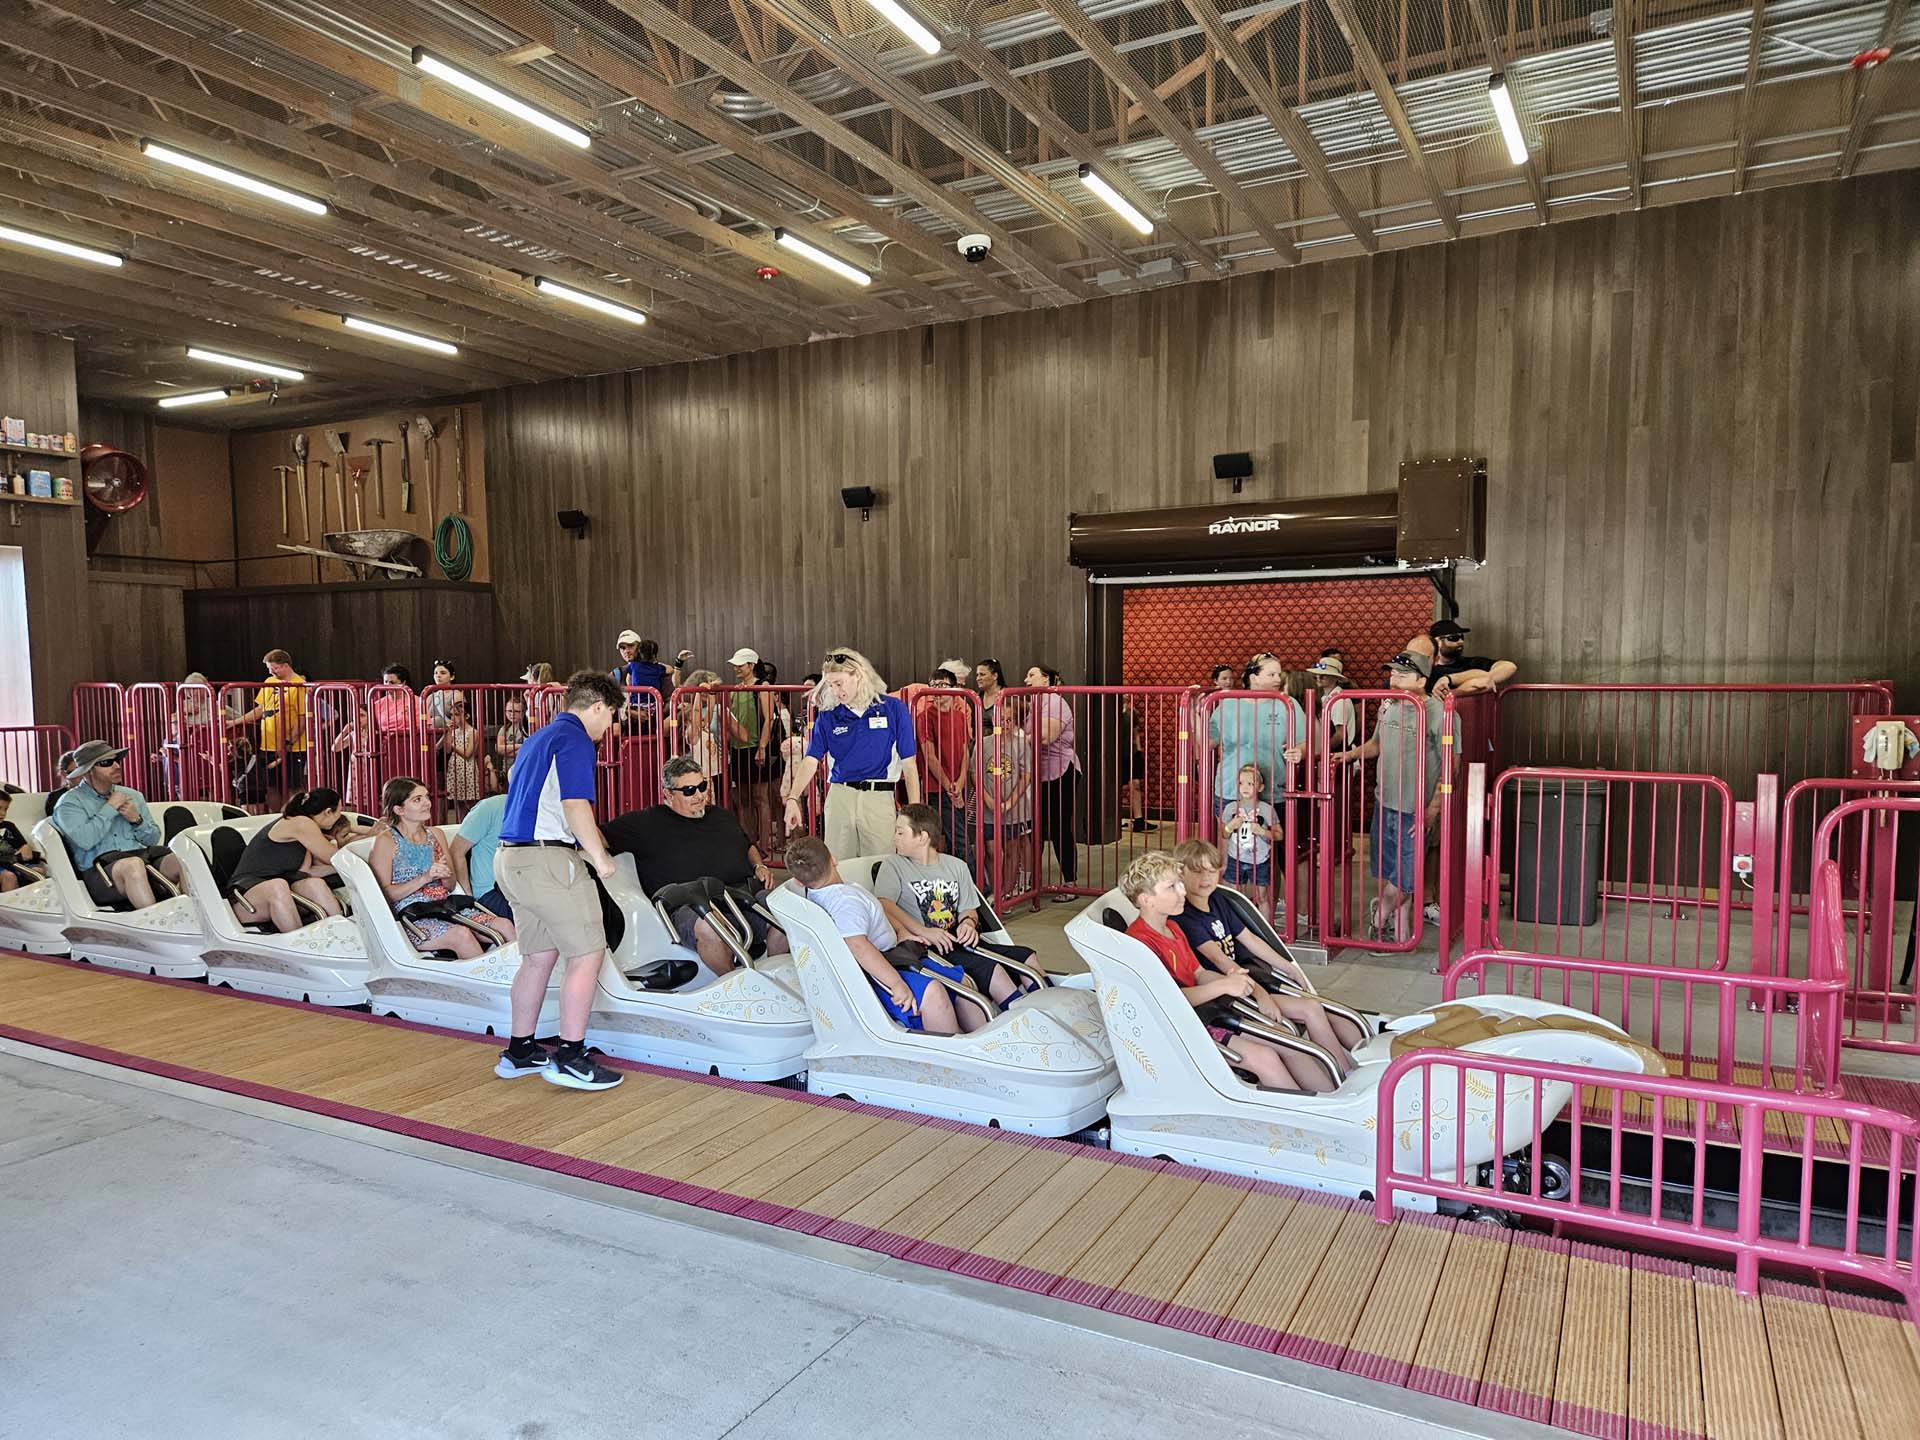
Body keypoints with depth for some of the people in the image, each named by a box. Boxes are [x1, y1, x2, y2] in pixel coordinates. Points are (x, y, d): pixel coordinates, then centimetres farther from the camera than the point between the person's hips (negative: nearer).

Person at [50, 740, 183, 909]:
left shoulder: (133, 795, 22)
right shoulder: (70, 802, 7)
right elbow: (85, 840, -12)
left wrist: (136, 820, 0)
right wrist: (110, 808, -4)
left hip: (142, 857, 5)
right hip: (99, 869, -5)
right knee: (133, 865, -39)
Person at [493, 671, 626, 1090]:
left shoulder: (537, 738, 21)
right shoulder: (575, 740, -10)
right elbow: (576, 807, -20)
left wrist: (591, 844, 32)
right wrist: (600, 858, -11)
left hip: (511, 856, 10)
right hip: (549, 858, -10)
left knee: (538, 956, 17)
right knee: (587, 955, -4)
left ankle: (519, 1052, 24)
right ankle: (570, 1059, -2)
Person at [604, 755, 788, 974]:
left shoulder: (723, 816, 29)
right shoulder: (649, 822, 11)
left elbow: (748, 846, 43)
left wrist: (759, 867, 21)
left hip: (744, 895, 5)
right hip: (688, 906, -5)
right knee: (709, 929, -41)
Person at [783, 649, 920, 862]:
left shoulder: (893, 709, 0)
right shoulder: (827, 716, 7)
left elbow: (909, 764, 1)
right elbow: (811, 760, 1)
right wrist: (792, 799, -14)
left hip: (880, 798, -2)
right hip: (839, 796, 2)